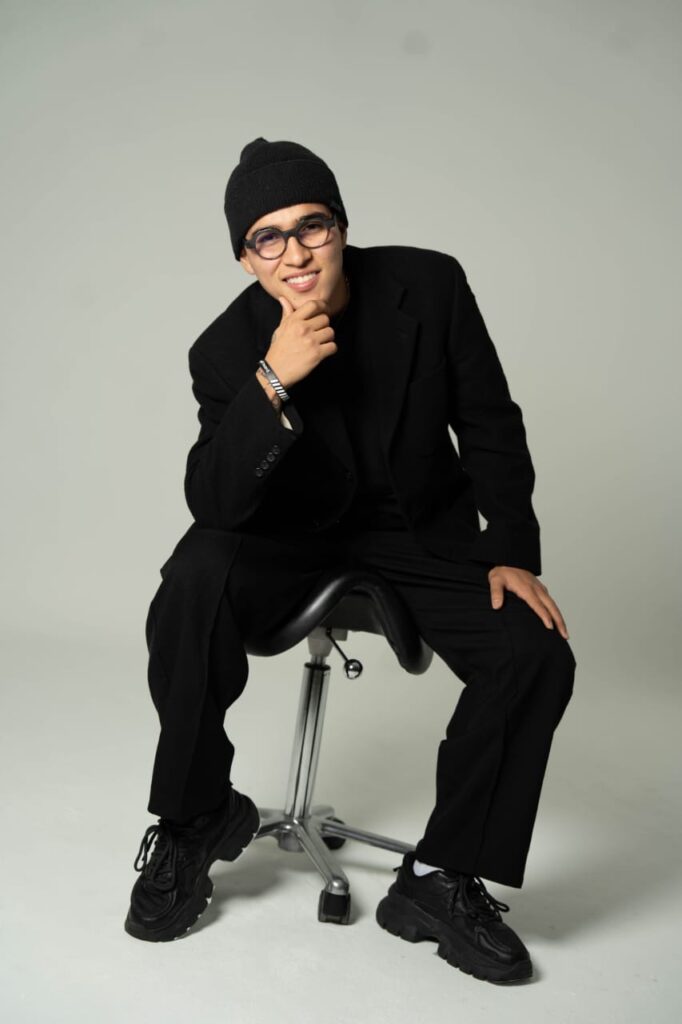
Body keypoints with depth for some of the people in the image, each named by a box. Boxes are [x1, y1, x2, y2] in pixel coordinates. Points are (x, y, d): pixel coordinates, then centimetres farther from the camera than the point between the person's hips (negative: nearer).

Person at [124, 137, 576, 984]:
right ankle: (194, 821, -8)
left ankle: (444, 877, -3)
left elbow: (491, 427, -3)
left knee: (537, 653, -21)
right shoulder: (227, 349, -15)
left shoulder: (430, 286, -13)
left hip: (422, 529, 1)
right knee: (195, 577, -31)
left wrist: (511, 550, -10)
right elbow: (212, 504, -26)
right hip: (293, 534, -1)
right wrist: (272, 383, -38)